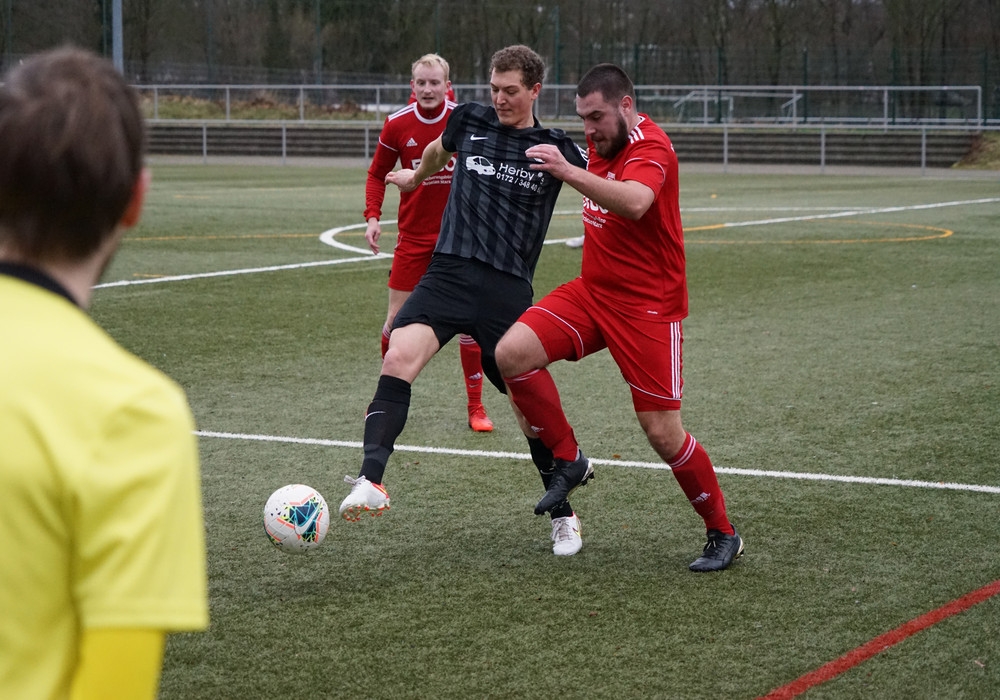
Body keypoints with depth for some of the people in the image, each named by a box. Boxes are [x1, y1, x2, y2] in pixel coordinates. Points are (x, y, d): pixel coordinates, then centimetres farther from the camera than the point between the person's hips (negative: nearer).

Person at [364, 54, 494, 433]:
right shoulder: (396, 124, -4)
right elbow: (377, 174, 8)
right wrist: (373, 216, -6)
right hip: (413, 237, 1)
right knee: (396, 320, 1)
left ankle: (476, 407, 9)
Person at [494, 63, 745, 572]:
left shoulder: (652, 150, -18)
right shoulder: (602, 146, 9)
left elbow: (635, 203, -42)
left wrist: (568, 172, -51)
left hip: (648, 306, -8)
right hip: (592, 291, 8)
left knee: (663, 434, -7)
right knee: (511, 353, -14)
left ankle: (723, 535, 13)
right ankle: (569, 462, 4)